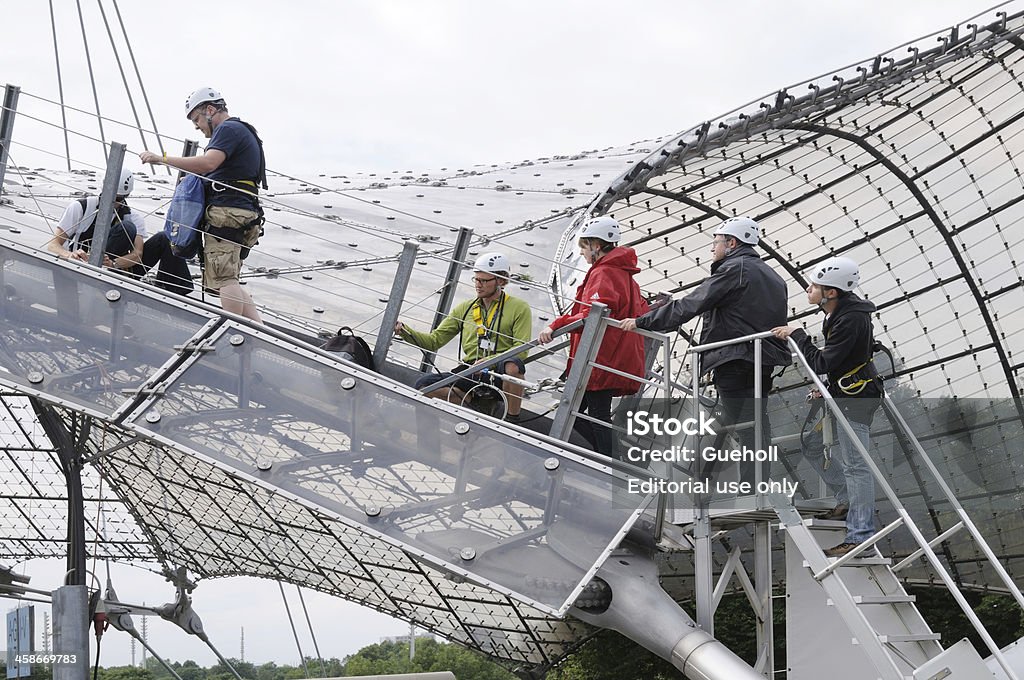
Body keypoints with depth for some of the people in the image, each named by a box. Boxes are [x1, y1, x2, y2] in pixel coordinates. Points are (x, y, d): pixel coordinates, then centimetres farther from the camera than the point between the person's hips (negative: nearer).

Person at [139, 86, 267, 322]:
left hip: (226, 214, -11)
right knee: (230, 281, 9)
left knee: (223, 278, -15)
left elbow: (208, 163, -23)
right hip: (244, 215, 11)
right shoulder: (245, 132, 27)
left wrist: (161, 158, -21)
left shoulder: (229, 130, -6)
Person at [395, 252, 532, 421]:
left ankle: (512, 422, -25)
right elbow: (434, 340, 17)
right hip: (470, 373, 4)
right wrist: (404, 331, 0)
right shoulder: (464, 309, 20)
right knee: (424, 386, -20)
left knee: (513, 364, -41)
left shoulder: (519, 308, 5)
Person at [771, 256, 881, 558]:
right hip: (841, 394, 11)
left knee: (854, 464, -8)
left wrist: (797, 335, -15)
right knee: (810, 444, 17)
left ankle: (860, 537, -5)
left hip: (856, 398, -11)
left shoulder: (851, 320, -24)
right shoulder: (838, 311, 8)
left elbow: (821, 363, -23)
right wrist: (826, 390, 18)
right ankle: (849, 500, 24)